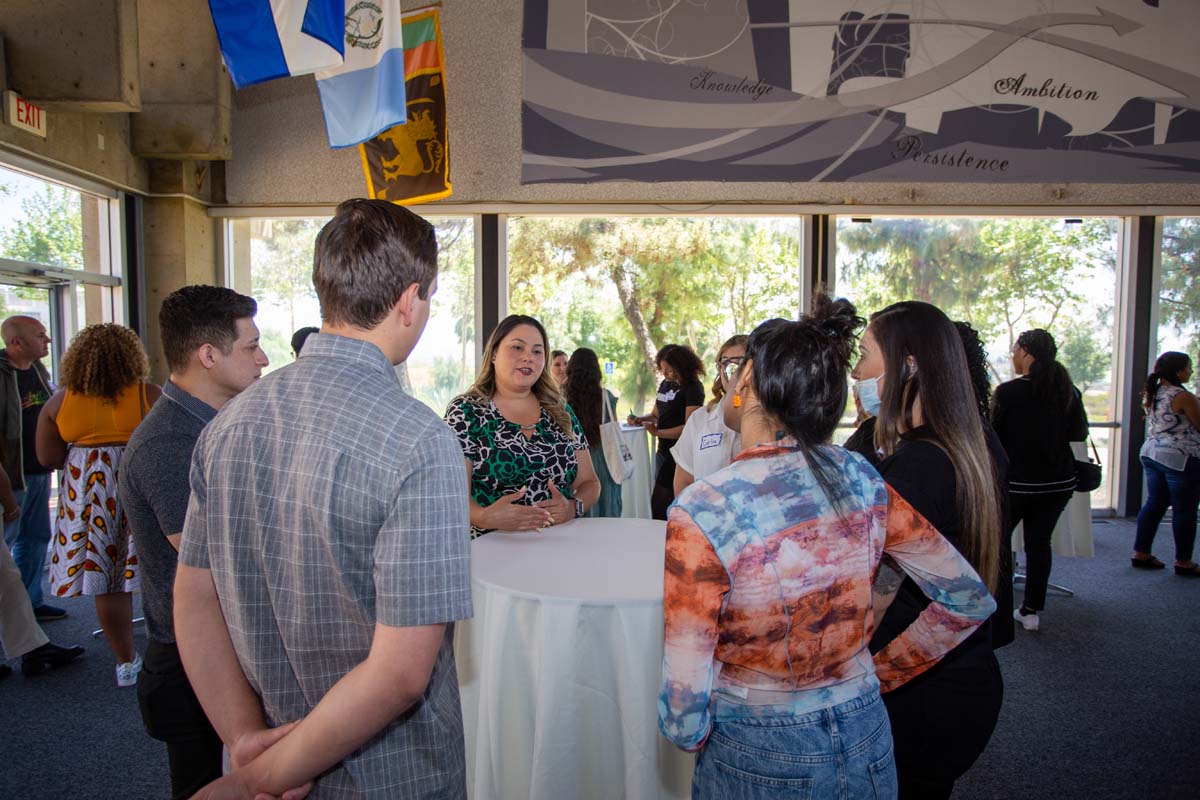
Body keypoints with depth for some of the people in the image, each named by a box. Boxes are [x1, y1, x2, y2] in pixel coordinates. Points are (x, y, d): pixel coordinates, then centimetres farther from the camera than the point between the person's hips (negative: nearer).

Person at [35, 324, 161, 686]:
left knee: (106, 582, 9)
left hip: (88, 496, 2)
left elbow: (48, 457, 4)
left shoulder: (60, 401, 1)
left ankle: (126, 663, 20)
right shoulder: (149, 395, -7)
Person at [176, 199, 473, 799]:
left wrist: (247, 740, -2)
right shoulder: (418, 444, -26)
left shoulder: (231, 420, -5)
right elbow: (401, 673, -25)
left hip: (273, 738, 6)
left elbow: (193, 603, 1)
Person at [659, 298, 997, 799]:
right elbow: (970, 600, 1)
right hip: (868, 744, 4)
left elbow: (684, 719, -21)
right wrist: (880, 674, 9)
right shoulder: (863, 480, -11)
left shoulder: (699, 514, -25)